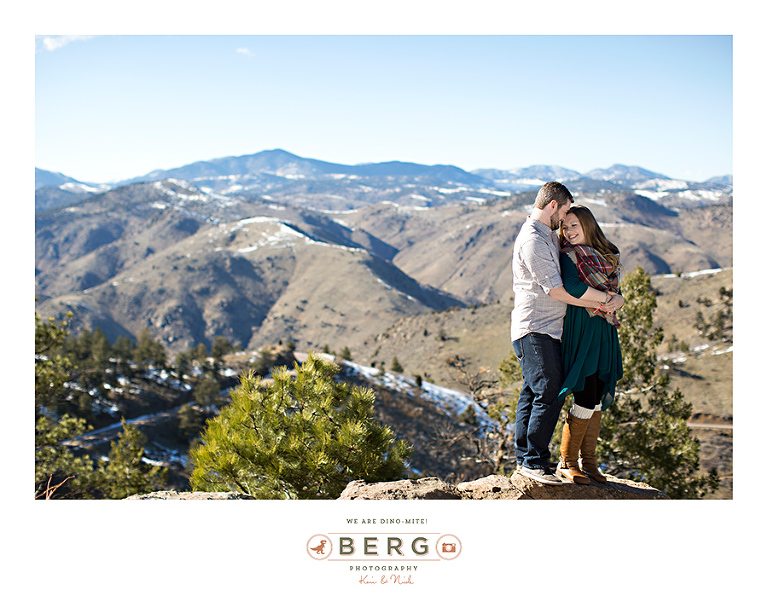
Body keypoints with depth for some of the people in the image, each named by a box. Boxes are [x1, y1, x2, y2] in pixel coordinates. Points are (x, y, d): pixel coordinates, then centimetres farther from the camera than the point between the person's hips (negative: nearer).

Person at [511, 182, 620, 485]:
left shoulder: (548, 236, 19)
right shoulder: (533, 239, -15)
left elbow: (563, 284, 20)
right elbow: (556, 290, -17)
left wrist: (598, 302, 5)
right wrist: (602, 298, -7)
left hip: (546, 330, 10)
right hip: (535, 329, -10)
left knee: (532, 394, 11)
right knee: (549, 395, -11)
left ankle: (524, 460, 16)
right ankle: (534, 462, -5)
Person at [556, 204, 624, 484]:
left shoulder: (606, 255, 14)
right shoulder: (569, 256, -7)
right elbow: (571, 287, -25)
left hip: (603, 332, 7)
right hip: (580, 330, -7)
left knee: (597, 399, 7)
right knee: (586, 398, -10)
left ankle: (588, 461, 15)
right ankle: (567, 461, 2)